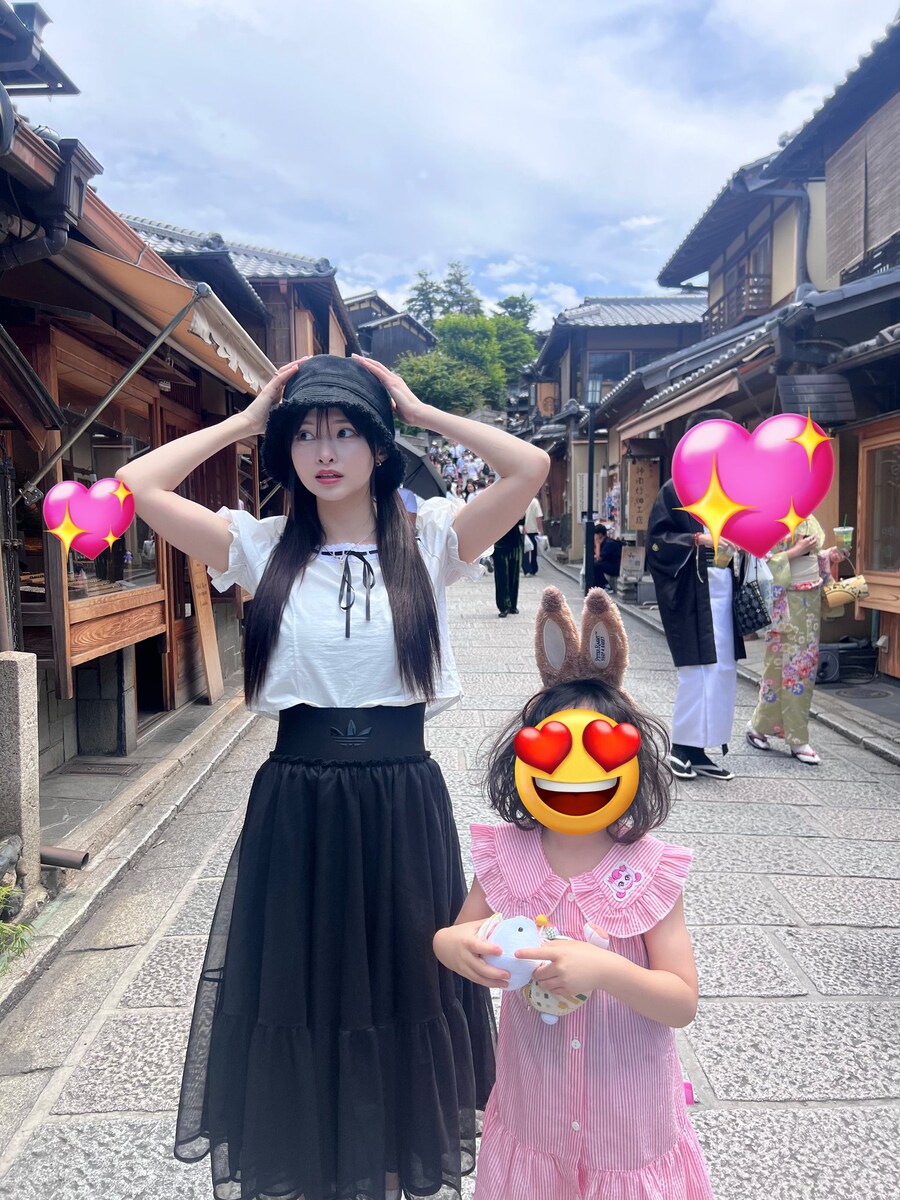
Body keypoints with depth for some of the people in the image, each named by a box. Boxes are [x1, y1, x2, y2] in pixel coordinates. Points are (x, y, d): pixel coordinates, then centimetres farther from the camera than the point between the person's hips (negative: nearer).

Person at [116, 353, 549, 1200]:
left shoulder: (429, 543, -3)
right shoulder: (262, 547, 0)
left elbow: (530, 469, -15)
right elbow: (138, 485, -8)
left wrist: (418, 411, -6)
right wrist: (246, 420, -2)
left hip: (402, 803, 0)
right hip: (295, 805, 1)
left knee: (404, 989, 16)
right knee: (299, 991, 14)